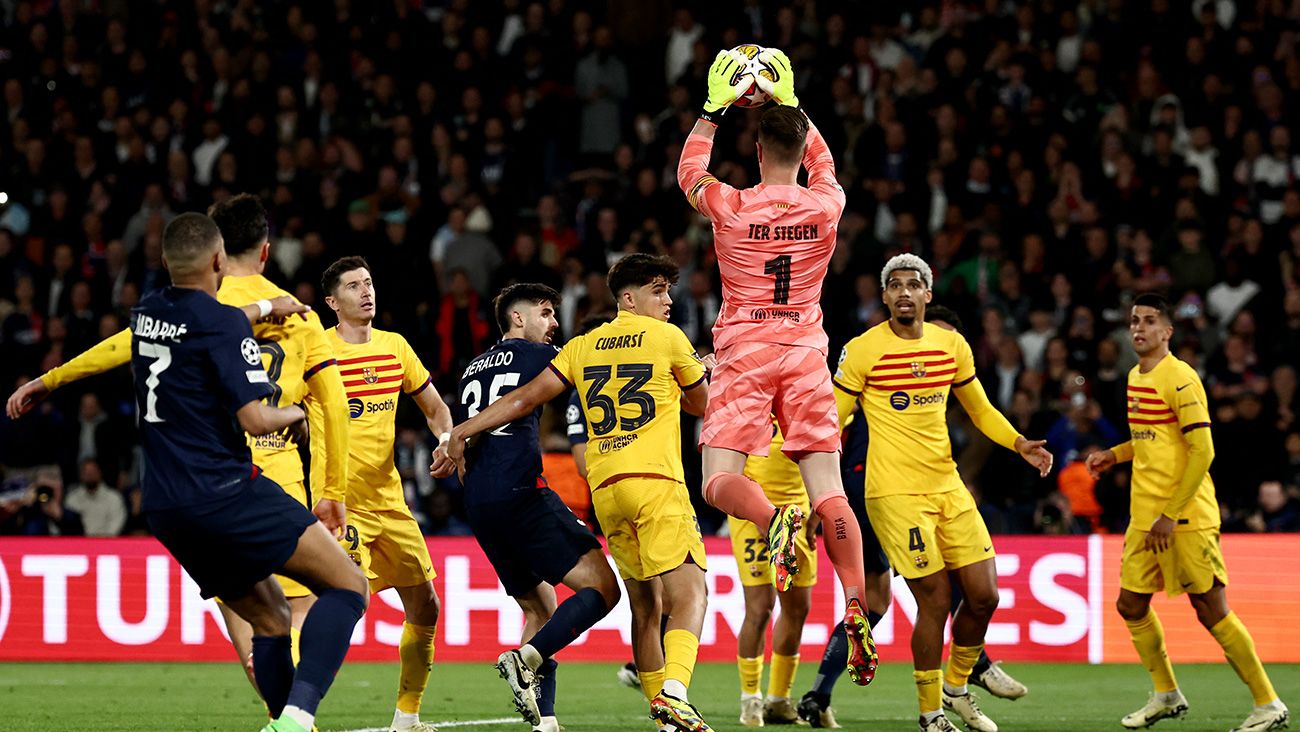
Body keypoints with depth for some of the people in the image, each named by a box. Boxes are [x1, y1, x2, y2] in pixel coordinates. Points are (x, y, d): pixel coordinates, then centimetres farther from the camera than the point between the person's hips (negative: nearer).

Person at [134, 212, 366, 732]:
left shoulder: (145, 314, 12)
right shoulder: (224, 323, -12)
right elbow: (256, 418, -18)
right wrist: (295, 413, 3)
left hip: (163, 509, 8)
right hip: (224, 494, -8)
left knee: (270, 619, 17)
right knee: (348, 586, -7)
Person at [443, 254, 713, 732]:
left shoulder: (584, 347, 17)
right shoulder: (667, 338, 4)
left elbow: (527, 396, 11)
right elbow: (703, 405, 15)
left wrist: (465, 429, 15)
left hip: (604, 488, 6)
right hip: (655, 479, -6)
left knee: (645, 604, 12)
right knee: (687, 594, -14)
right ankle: (673, 691, -37)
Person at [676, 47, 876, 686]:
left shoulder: (731, 207, -7)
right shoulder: (825, 206, -1)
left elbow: (689, 171, 15)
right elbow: (823, 165, 24)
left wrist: (714, 111, 22)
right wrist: (790, 103, 28)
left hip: (743, 356, -2)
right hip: (805, 356, 2)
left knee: (720, 482, -2)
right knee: (828, 489, 0)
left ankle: (775, 520, -35)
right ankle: (857, 610, -13)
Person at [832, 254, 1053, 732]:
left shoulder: (951, 345, 8)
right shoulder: (863, 351, -7)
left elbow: (980, 410, 20)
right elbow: (832, 420, -2)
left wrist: (1019, 444, 4)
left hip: (947, 488, 6)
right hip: (895, 494, -6)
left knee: (984, 595, 4)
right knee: (935, 600, -8)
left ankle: (956, 687, 28)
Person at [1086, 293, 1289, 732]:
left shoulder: (1180, 379, -14)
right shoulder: (1136, 377, 13)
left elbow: (1203, 452, -18)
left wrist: (1171, 515, -19)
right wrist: (1114, 455, 14)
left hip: (1186, 516, -8)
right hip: (1144, 515, 9)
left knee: (1211, 610, -7)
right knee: (1131, 605, 9)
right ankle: (1166, 696, 26)